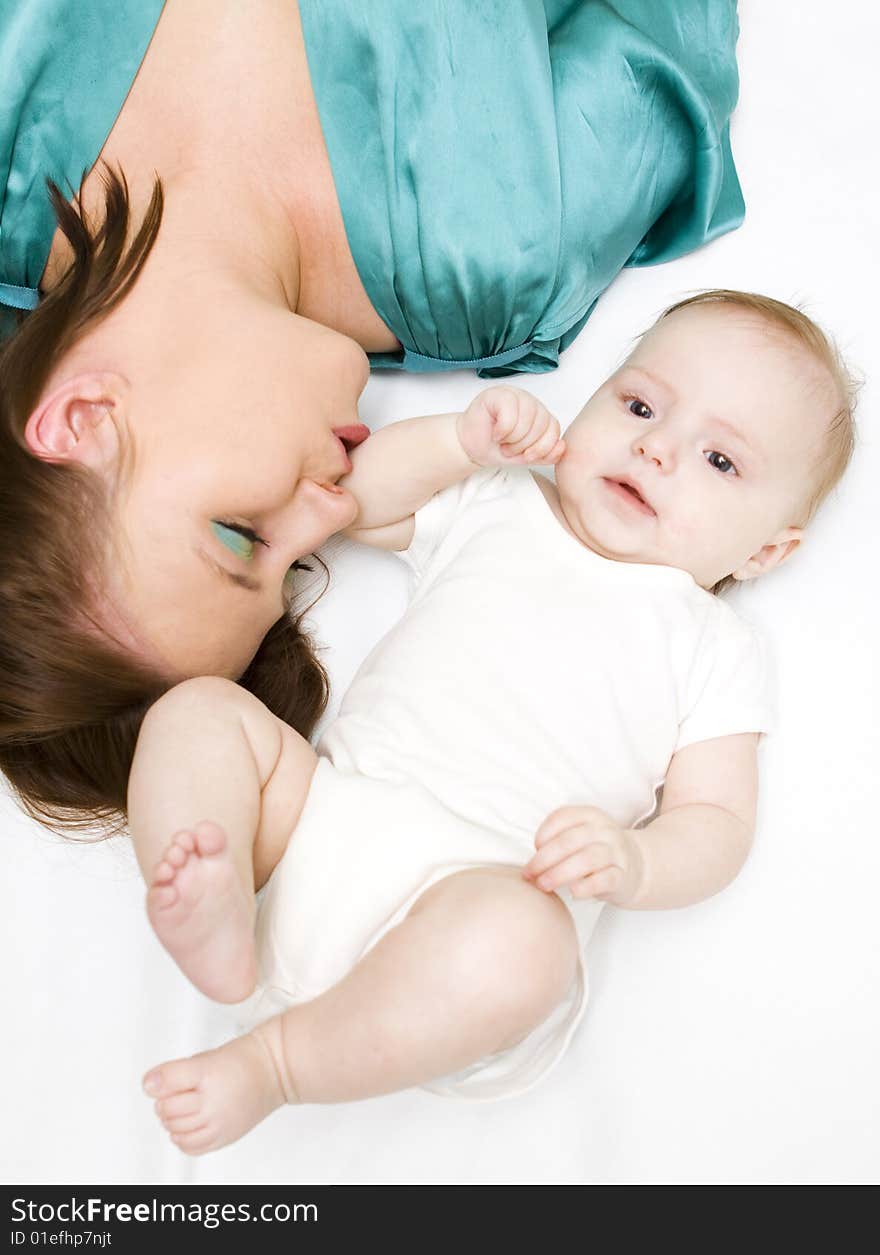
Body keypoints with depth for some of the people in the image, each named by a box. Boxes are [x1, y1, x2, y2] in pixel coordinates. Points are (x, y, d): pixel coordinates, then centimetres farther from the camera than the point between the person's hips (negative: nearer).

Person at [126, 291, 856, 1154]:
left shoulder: (715, 650, 10)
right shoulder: (503, 505, 20)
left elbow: (717, 823, 4)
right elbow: (360, 500, 24)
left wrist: (631, 863, -19)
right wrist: (464, 438, 8)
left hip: (488, 886, -4)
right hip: (323, 814, 4)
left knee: (512, 942, -37)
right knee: (199, 712, -9)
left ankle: (273, 1063, -15)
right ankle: (221, 934, -26)